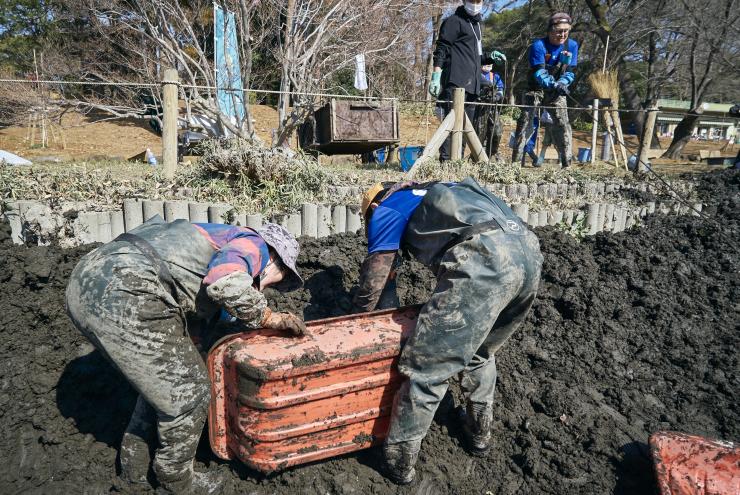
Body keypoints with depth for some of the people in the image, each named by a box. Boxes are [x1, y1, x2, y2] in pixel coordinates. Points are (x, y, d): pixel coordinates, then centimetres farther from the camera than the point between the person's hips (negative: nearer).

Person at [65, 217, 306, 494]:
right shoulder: (253, 243, 5)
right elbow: (227, 283, -19)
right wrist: (269, 318, -2)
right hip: (126, 297, -10)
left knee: (162, 379, 28)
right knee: (189, 394, 8)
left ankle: (134, 466, 42)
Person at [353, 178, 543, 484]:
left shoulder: (386, 208, 19)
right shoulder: (434, 196, 39)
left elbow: (375, 277, 21)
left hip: (484, 259, -8)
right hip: (529, 252, 9)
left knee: (427, 368, 3)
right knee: (481, 353, 29)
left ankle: (399, 461, 17)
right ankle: (479, 433, 43)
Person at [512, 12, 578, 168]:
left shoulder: (572, 46, -7)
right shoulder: (538, 45, -20)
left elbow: (570, 71, -8)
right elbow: (539, 73, -29)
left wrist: (562, 84, -29)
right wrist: (554, 85, -44)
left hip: (557, 91, 3)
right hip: (536, 89, -3)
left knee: (563, 124, -3)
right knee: (525, 122, -10)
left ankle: (567, 163, 1)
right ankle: (516, 160, -8)